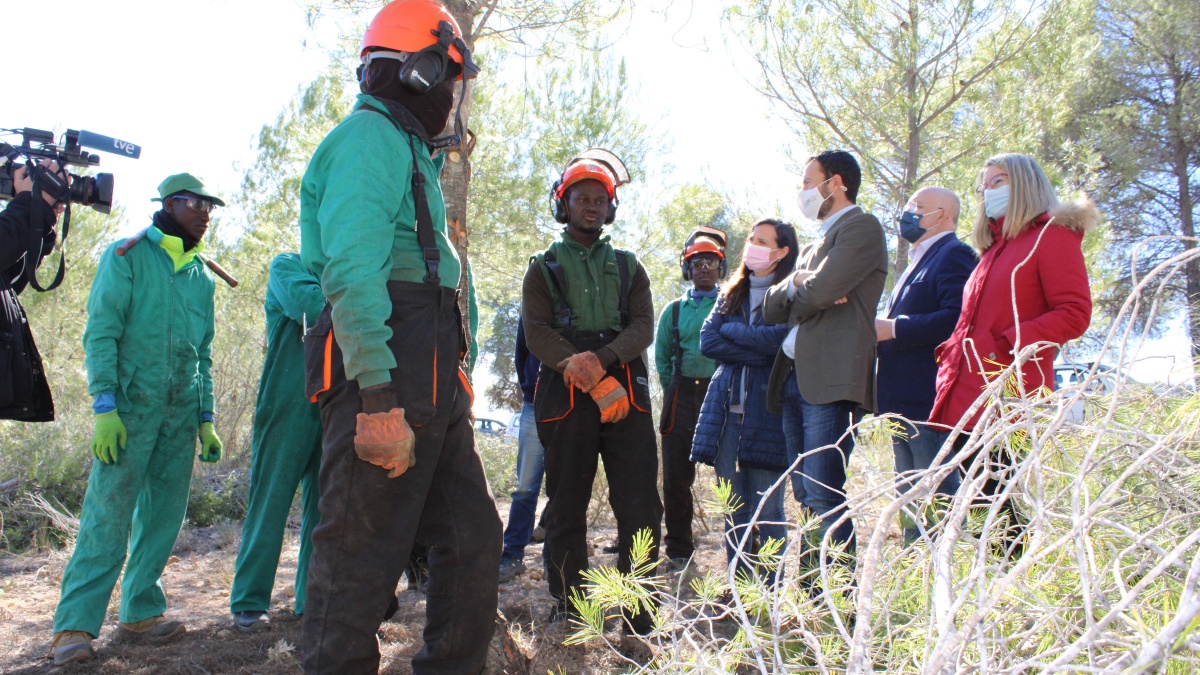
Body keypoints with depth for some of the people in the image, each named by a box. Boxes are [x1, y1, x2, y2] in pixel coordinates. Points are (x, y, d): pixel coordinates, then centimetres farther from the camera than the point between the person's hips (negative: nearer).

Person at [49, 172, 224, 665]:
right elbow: (100, 333, -6)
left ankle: (140, 613, 14)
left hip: (181, 412, 6)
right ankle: (74, 626, -4)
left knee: (164, 515, 5)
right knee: (108, 513, -9)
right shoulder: (127, 256, 2)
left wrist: (205, 419, 13)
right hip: (132, 404, -5)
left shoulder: (201, 275, 17)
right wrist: (105, 407, -15)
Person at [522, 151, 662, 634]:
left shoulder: (628, 267, 20)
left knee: (641, 508, -5)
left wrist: (599, 360, -17)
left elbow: (643, 327, 4)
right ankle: (568, 610, 17)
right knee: (566, 508, 4)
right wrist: (597, 384, -12)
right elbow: (538, 333, -1)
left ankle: (640, 618, 4)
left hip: (627, 394, 1)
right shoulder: (544, 268, 14)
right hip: (566, 396, -1)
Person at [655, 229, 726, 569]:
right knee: (676, 477, 4)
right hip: (683, 397, 2)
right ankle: (679, 549, 16)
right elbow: (661, 358, 16)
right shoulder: (674, 310, 13)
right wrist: (675, 393, 8)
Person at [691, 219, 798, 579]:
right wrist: (758, 353, -8)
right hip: (726, 410, 5)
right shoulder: (732, 293, 18)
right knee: (734, 510, 9)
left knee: (766, 512, -3)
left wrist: (732, 329, -2)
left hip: (767, 411, -5)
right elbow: (708, 340, 5)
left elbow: (781, 339, -17)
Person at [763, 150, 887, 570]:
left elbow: (819, 291, -16)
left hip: (832, 380, -9)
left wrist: (796, 291, 6)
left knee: (824, 496, -13)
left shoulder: (861, 227, -1)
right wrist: (795, 285, -1)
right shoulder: (814, 245, 26)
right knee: (806, 498, 9)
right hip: (794, 378, 9)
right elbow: (771, 309, 19)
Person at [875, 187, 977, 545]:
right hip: (904, 406, 11)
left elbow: (958, 319, -25)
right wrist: (881, 329, 8)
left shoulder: (953, 255, -9)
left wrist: (893, 328, -19)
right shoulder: (918, 261, 23)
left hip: (931, 405, -11)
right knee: (911, 505, 16)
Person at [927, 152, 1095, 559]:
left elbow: (1075, 314, -9)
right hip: (967, 397, 8)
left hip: (1009, 399, -8)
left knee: (1012, 511, -8)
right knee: (982, 509, 9)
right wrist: (951, 351, 11)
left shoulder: (1052, 234, 1)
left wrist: (1012, 342, -19)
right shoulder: (994, 248, 25)